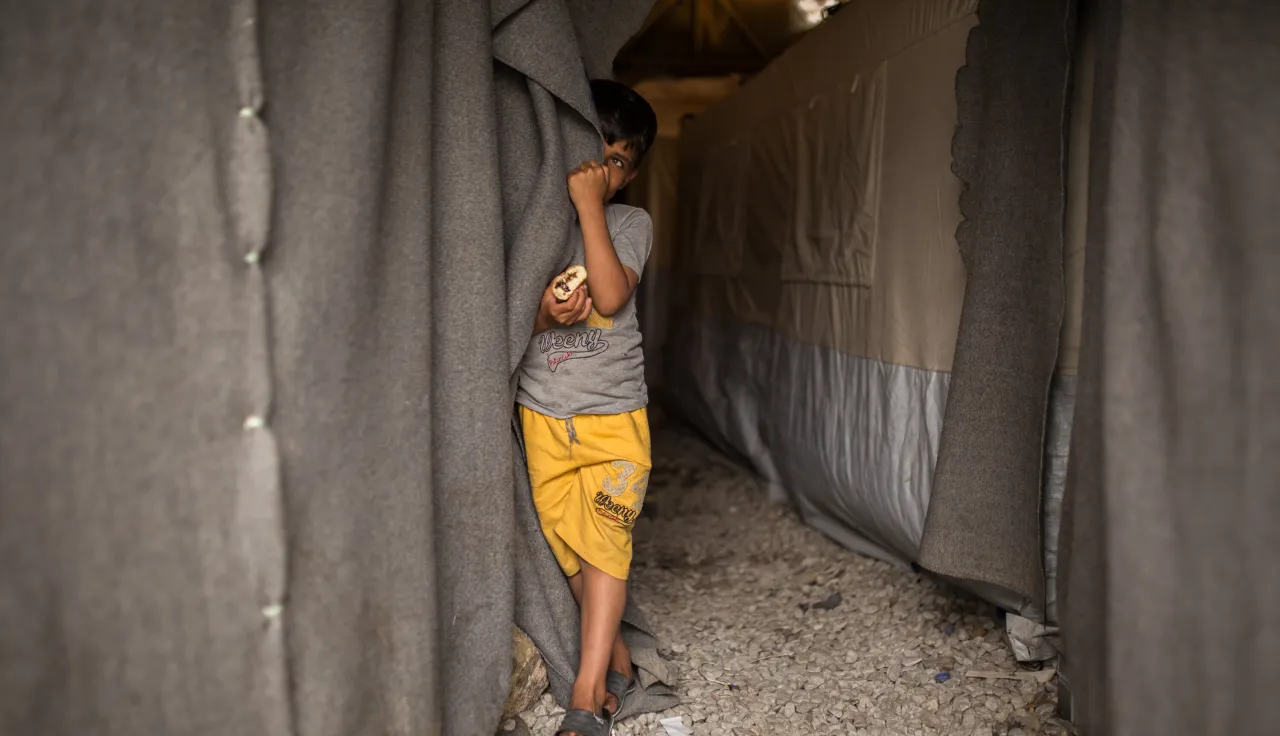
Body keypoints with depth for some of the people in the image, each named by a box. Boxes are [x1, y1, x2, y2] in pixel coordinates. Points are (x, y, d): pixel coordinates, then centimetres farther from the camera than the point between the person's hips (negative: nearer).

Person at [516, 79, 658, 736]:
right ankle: (618, 664, 23)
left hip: (614, 415, -2)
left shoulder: (631, 223, 3)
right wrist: (542, 316, -17)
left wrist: (589, 204, -14)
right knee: (569, 544, 5)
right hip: (543, 414, 2)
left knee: (603, 541, -10)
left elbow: (611, 295, -16)